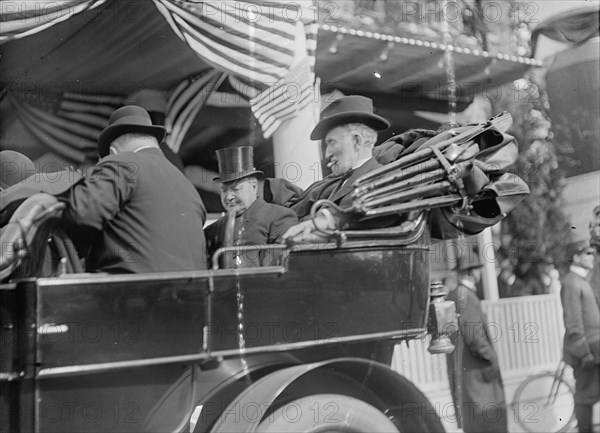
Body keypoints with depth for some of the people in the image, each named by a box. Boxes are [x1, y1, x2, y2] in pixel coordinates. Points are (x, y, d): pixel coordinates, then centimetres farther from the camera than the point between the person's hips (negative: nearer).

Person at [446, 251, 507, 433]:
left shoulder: (452, 295, 10)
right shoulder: (467, 296, -19)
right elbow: (474, 336, -24)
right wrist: (491, 356, -11)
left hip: (460, 368, 9)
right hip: (473, 370, -9)